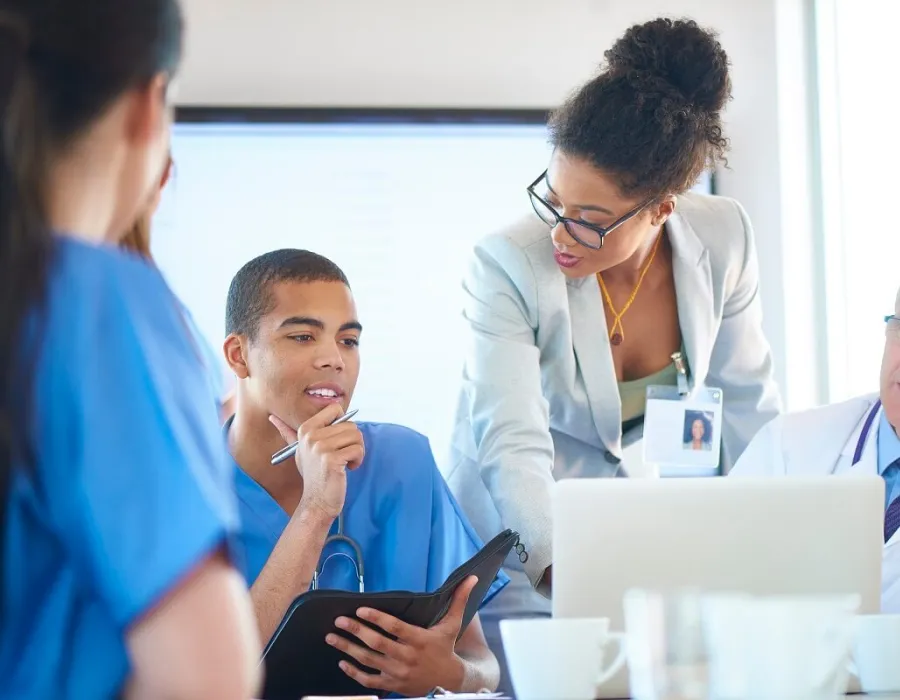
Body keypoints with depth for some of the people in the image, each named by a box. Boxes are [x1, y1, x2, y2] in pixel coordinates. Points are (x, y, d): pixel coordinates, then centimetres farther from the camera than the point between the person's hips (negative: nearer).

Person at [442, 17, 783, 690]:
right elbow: (513, 446, -32)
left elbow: (749, 405, 1)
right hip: (520, 549, -3)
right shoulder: (508, 268, -23)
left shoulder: (724, 239, -12)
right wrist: (565, 574, -47)